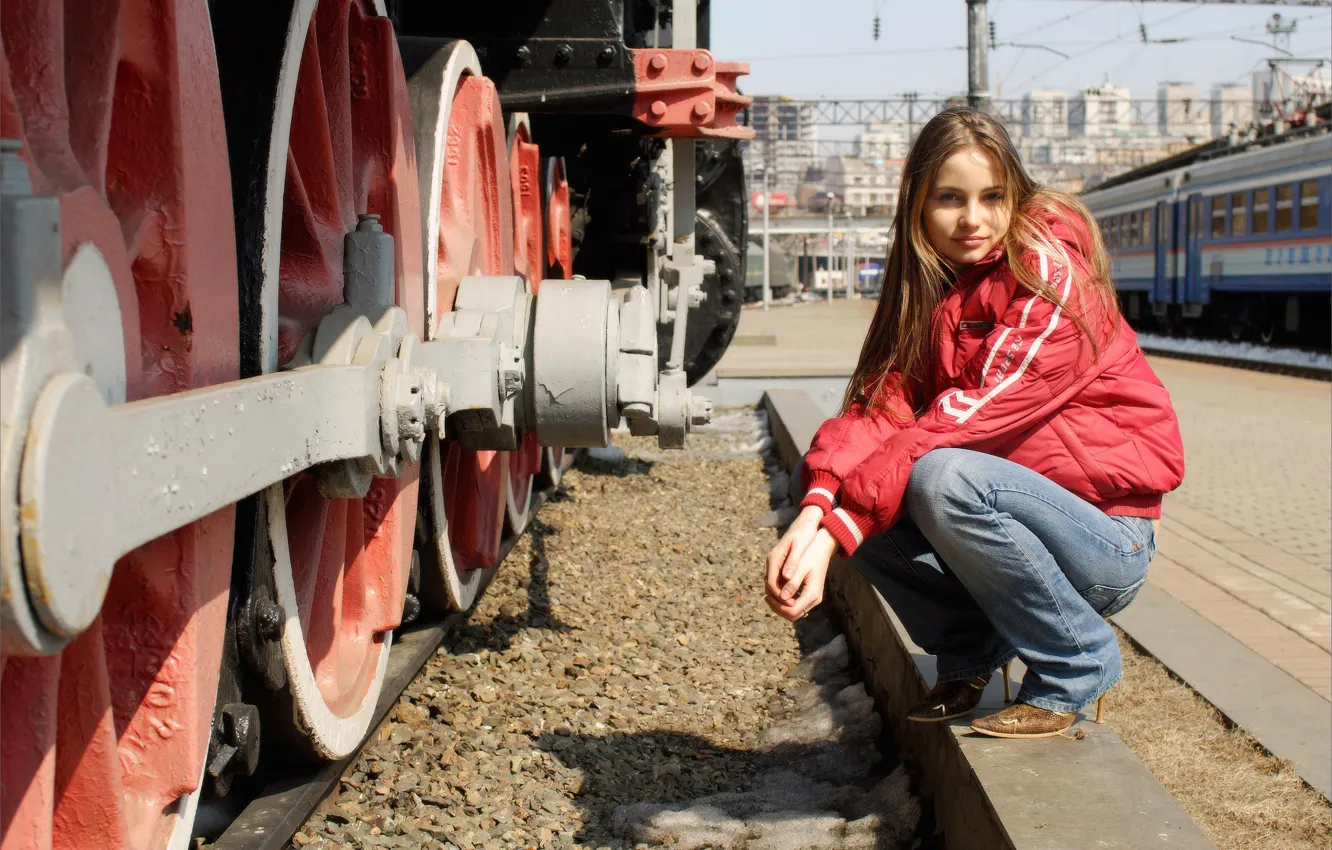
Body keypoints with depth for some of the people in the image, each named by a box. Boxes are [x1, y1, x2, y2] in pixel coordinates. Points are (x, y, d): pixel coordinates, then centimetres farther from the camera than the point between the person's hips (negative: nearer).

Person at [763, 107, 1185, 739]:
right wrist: (814, 514, -31)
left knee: (941, 478, -33)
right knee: (827, 480, -12)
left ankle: (1076, 665, -10)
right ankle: (971, 651, 5)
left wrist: (837, 530, -34)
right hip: (1012, 519, 7)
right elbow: (883, 403, -11)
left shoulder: (1054, 275, -16)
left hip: (1108, 543, -6)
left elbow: (970, 419, -27)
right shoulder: (929, 290, 5)